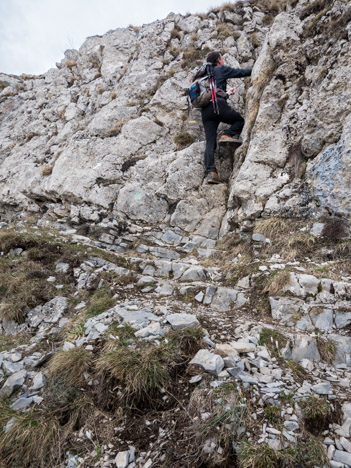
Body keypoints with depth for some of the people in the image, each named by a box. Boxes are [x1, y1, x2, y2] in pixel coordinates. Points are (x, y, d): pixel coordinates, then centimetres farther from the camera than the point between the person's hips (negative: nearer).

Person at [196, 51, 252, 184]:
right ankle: (228, 135, -11)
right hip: (218, 106, -6)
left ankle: (211, 172, -16)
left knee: (210, 143, -2)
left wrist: (227, 93, 44)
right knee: (240, 120, 17)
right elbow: (241, 72, 14)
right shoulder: (221, 69, 11)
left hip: (205, 111, 6)